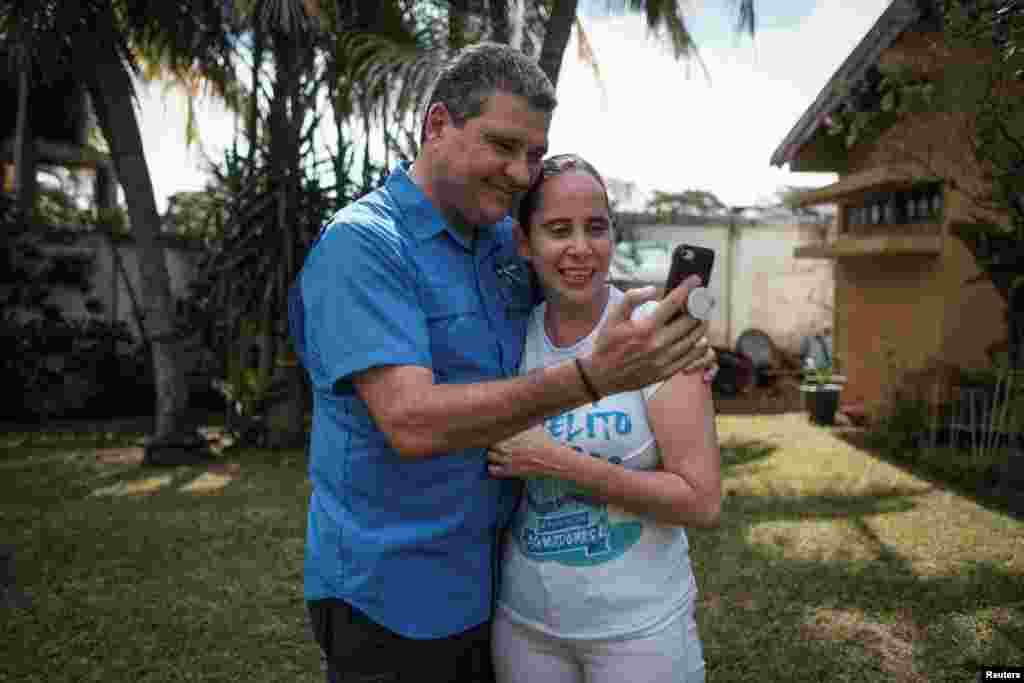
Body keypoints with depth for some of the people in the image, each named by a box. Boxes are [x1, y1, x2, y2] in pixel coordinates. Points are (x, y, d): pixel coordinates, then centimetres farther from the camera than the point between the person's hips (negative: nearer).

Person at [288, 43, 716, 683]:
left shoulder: (506, 241, 2)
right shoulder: (360, 242, -18)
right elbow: (411, 421, -29)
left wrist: (676, 343, -6)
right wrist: (592, 376, -38)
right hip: (391, 598, -6)